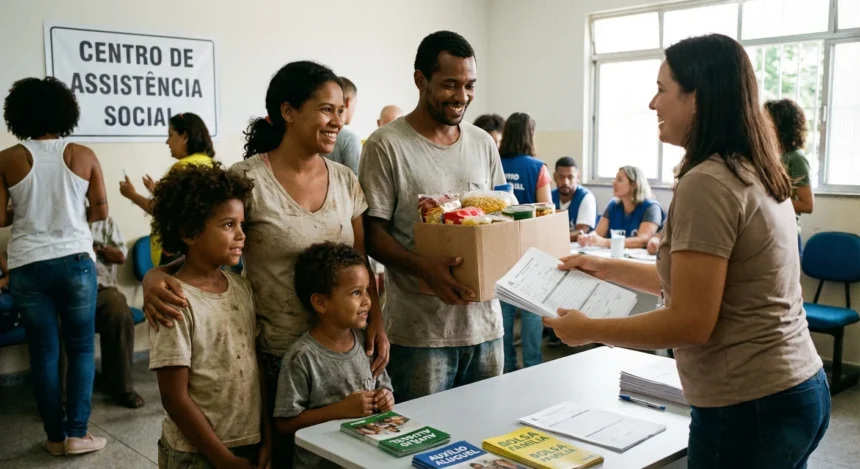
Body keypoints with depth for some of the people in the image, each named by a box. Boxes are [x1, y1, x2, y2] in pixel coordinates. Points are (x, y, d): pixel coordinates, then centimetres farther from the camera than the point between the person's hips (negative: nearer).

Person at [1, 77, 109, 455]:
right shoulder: (83, 156, -3)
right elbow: (101, 211, 1)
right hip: (76, 261, 0)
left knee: (43, 352, 9)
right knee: (81, 347, 10)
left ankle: (56, 436, 18)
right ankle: (77, 433, 8)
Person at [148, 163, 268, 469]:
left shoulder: (242, 287, 0)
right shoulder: (176, 302, -18)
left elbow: (256, 363, 5)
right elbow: (175, 398, -16)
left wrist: (266, 437, 0)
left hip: (251, 443, 6)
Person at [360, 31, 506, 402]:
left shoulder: (484, 143, 10)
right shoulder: (387, 145, -7)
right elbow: (373, 234, -9)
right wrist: (426, 268, -25)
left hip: (484, 322, 5)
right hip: (420, 331, -5)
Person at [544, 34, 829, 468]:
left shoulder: (707, 184, -21)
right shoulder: (756, 175, 8)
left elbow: (690, 322, -22)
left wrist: (588, 329, -11)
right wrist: (607, 269, 18)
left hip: (749, 408, -9)